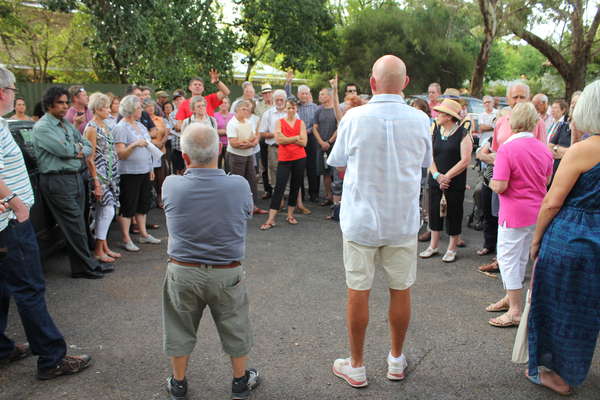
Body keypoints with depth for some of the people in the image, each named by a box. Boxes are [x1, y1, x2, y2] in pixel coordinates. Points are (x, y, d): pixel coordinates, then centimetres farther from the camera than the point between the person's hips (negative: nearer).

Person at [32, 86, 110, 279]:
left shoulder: (67, 124, 18)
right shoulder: (42, 127, -7)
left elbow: (88, 146, 15)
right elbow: (64, 150, -18)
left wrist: (80, 152, -6)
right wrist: (78, 146, 1)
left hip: (77, 177, 8)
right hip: (58, 181, -8)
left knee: (77, 225, 10)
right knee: (75, 226, -4)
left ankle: (80, 266, 17)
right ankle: (87, 266, 5)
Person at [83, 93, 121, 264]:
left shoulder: (105, 126, 13)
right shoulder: (91, 128, -13)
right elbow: (90, 159, -15)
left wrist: (114, 176, 15)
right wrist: (96, 182, -18)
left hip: (110, 175, 8)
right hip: (100, 174, -8)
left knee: (103, 212, 12)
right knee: (108, 211, -8)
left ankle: (104, 247, 20)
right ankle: (98, 250, 3)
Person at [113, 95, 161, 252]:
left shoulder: (140, 125, 13)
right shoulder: (121, 128, -12)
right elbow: (121, 154, -17)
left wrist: (151, 168, 19)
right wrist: (134, 145, -31)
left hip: (145, 171, 8)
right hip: (129, 173, -8)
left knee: (143, 204, 15)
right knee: (127, 207, -1)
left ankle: (143, 234, 26)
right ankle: (126, 239, 7)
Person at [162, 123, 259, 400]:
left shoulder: (171, 186, -17)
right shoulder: (240, 186, -18)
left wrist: (190, 170, 17)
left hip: (182, 272, 1)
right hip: (227, 273, 0)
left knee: (180, 330, 21)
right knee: (235, 329, 21)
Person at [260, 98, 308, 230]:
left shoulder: (301, 123, 7)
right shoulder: (279, 122, 4)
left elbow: (304, 142, -4)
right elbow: (279, 140, -10)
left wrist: (287, 139, -9)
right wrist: (296, 137, -8)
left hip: (299, 159, 2)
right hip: (284, 159, -2)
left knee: (295, 187, 9)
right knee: (279, 187, -6)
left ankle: (290, 215, 22)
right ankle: (271, 219, -6)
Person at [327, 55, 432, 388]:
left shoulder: (354, 117, -13)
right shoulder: (420, 120, -6)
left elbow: (339, 166, -1)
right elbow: (424, 164, 9)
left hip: (361, 220, -2)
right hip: (404, 220, 2)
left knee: (358, 292, 9)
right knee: (401, 290, 15)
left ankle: (356, 367, 23)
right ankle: (397, 360, 33)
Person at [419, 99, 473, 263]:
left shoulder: (462, 132, -7)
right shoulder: (435, 130, 6)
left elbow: (465, 160, -12)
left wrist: (447, 176, -14)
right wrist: (437, 175, -11)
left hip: (456, 182, -4)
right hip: (435, 180, 4)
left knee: (453, 215, 5)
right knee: (434, 212, 9)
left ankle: (452, 249, 20)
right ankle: (433, 246, 24)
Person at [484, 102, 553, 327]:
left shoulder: (507, 149, -18)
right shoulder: (543, 149, 2)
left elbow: (500, 186, -22)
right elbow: (547, 180, 15)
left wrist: (492, 183, -1)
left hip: (514, 213, -7)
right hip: (537, 212, 7)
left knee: (508, 258, 2)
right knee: (521, 257, 20)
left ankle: (515, 312, 6)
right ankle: (510, 298, 36)